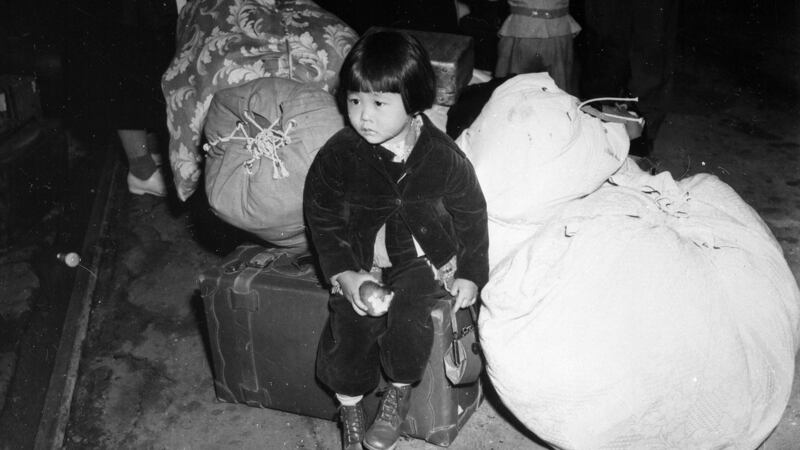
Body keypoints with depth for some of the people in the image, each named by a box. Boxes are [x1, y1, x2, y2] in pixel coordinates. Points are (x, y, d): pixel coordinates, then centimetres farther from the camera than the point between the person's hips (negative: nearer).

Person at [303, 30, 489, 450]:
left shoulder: (442, 157, -12)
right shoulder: (338, 154, -11)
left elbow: (470, 214, 0)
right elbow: (322, 218, -3)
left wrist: (470, 273, 1)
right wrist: (344, 275, -12)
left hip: (424, 256, -1)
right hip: (362, 260, 1)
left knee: (407, 317, -23)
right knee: (350, 322, -16)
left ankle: (399, 393, 7)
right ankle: (349, 408, 10)